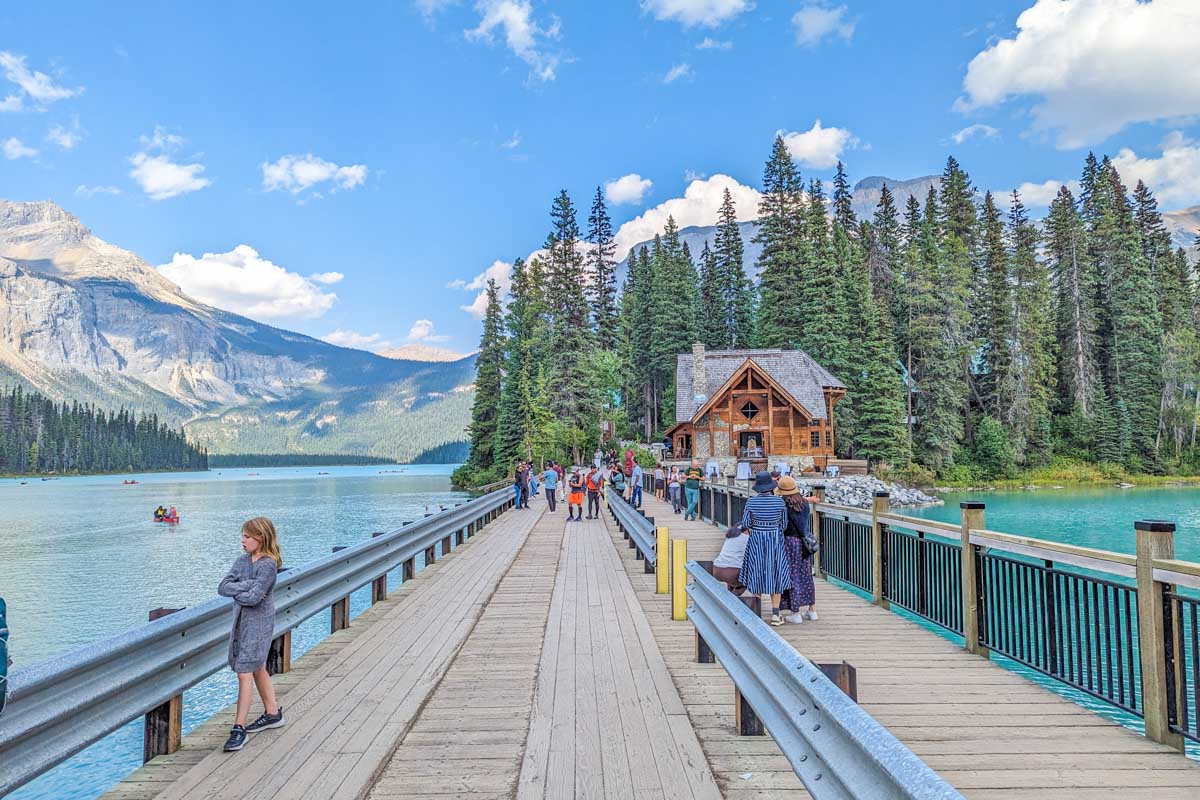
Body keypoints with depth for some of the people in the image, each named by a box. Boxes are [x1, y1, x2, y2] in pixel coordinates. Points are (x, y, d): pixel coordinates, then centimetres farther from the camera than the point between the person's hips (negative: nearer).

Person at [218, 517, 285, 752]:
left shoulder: (268, 565, -17)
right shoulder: (242, 561, 5)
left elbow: (253, 598, -25)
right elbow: (222, 587, -5)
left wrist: (235, 591, -8)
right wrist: (247, 585, -18)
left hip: (258, 623, -8)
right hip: (241, 621, 8)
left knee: (244, 672, -10)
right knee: (257, 669, 18)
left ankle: (239, 728, -5)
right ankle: (273, 713, 33)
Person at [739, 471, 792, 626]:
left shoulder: (751, 501, -10)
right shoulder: (780, 501, -9)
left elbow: (745, 523, -5)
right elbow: (784, 524, 0)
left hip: (756, 541, 0)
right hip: (775, 541, 0)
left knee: (757, 573, 12)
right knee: (775, 575, 7)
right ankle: (775, 615, 5)